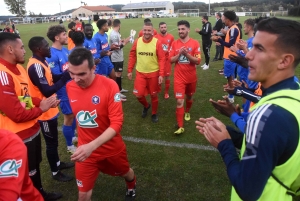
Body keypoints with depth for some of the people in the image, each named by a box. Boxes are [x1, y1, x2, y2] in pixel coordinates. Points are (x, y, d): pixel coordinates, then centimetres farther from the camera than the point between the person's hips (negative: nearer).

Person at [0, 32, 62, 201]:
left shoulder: (18, 68, 5)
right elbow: (17, 114, -28)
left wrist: (42, 101, -2)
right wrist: (41, 109, -13)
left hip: (32, 129, 10)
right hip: (20, 136, -9)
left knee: (35, 165, 28)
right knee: (28, 174, 13)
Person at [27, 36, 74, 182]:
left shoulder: (40, 62, 6)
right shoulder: (36, 66, -26)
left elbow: (51, 79, 13)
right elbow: (47, 91, -30)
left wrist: (66, 73, -3)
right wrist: (66, 76, -24)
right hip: (45, 112, -10)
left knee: (53, 140, 24)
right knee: (51, 142, 7)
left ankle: (57, 163, 43)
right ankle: (55, 172, 25)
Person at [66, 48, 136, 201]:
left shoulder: (109, 85, -24)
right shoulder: (69, 87, -11)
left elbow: (117, 123, -26)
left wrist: (92, 146, -38)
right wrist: (85, 145, 7)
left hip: (112, 148, -1)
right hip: (85, 149, 2)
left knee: (125, 172, 27)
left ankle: (131, 189, 64)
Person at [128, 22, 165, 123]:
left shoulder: (157, 42, -12)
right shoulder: (137, 41, -4)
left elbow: (162, 59, -11)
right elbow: (132, 56, 5)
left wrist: (161, 74, -17)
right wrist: (130, 70, 3)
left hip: (153, 73, -2)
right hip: (140, 73, 2)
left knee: (153, 95, 10)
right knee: (138, 95, -1)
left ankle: (154, 114, 33)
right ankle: (146, 106, 33)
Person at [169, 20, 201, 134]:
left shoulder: (195, 43, -7)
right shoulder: (174, 44, -1)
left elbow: (198, 61, -11)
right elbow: (171, 60, -3)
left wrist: (187, 54, -24)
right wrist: (179, 54, -19)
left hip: (191, 77, 1)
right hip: (179, 78, -1)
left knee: (189, 97, 22)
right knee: (179, 101, -8)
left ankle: (187, 112, 52)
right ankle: (180, 126, -2)